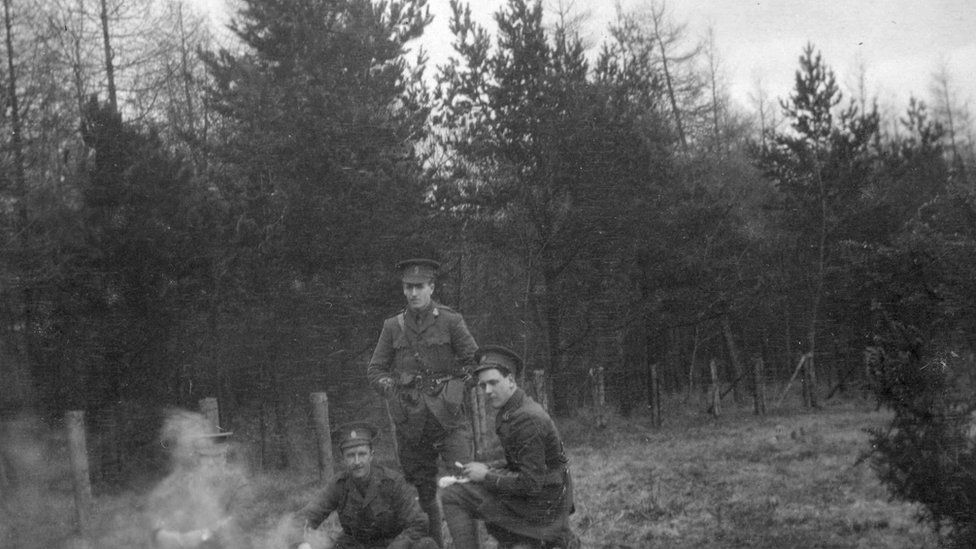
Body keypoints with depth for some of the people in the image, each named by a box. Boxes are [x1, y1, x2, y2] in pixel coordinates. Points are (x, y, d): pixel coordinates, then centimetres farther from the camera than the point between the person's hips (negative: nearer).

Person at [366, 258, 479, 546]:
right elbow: (375, 369, 13)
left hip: (449, 417, -3)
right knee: (422, 492, 10)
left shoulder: (450, 322, -1)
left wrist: (455, 388, -4)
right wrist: (391, 388, -3)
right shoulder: (393, 326, 7)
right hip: (411, 422, 3)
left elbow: (475, 360, 3)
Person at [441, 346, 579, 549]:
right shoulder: (514, 409, 6)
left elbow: (531, 482, -25)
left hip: (540, 506, -10)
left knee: (452, 496, -10)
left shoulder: (527, 419, -25)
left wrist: (486, 476, -15)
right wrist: (489, 467, 4)